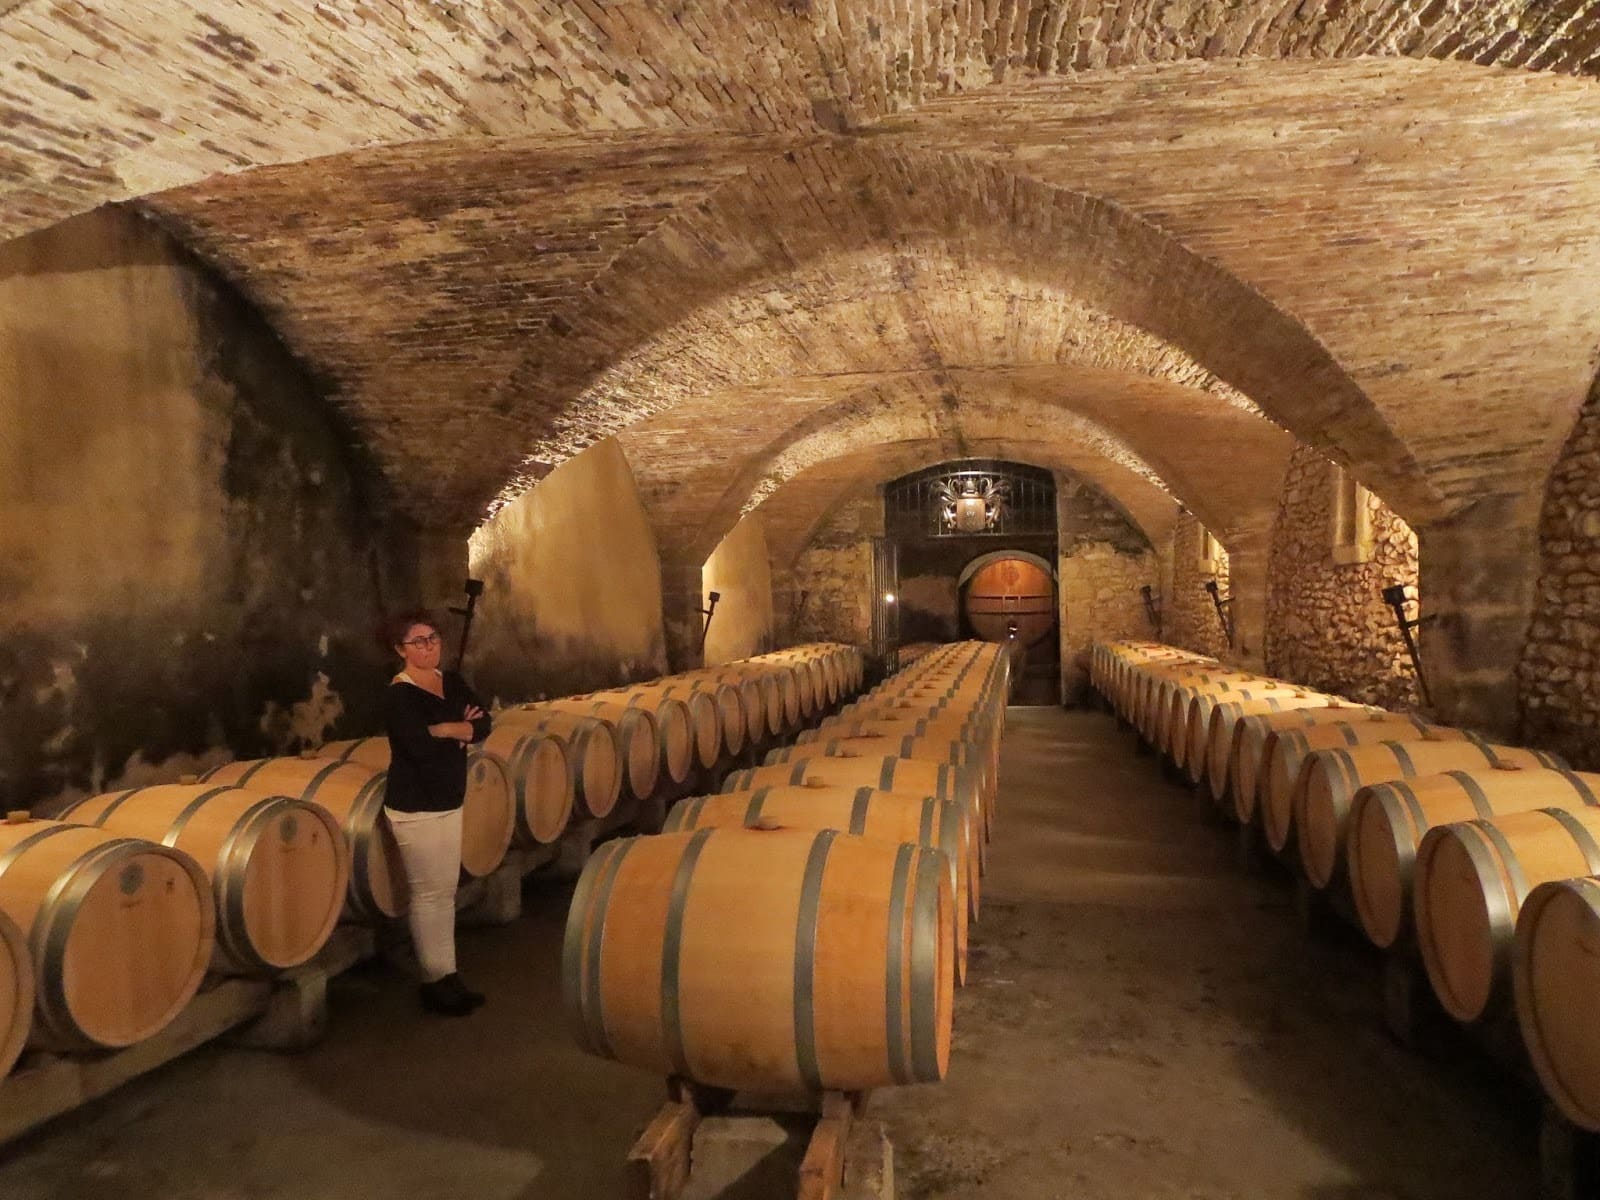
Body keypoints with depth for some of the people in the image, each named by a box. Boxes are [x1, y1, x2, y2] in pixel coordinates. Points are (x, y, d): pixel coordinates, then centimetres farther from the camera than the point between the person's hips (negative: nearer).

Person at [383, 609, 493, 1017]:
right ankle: (434, 982, 11)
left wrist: (444, 729, -18)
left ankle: (449, 975, 21)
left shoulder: (452, 681, 7)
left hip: (450, 803, 7)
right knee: (428, 893, 0)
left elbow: (483, 724, -1)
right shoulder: (399, 694, -15)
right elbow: (422, 746, -27)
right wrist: (462, 729, -11)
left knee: (446, 890, 12)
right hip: (415, 808, -7)